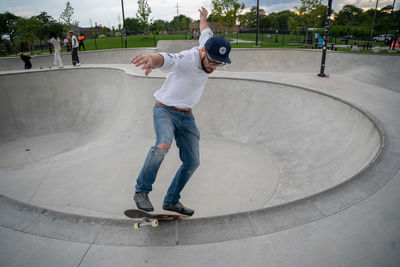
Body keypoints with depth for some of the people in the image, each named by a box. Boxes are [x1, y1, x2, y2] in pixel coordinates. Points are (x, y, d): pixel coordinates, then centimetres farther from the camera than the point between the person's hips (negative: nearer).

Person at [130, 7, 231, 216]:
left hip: (186, 116, 7)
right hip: (165, 110, -7)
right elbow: (168, 59, -48)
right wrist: (152, 59, -72)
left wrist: (203, 18, 42)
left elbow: (205, 33, 19)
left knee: (192, 162, 4)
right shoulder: (188, 59, -25)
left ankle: (171, 201, 20)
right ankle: (141, 191, -13)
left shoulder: (209, 50, -3)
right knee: (163, 144, -35)